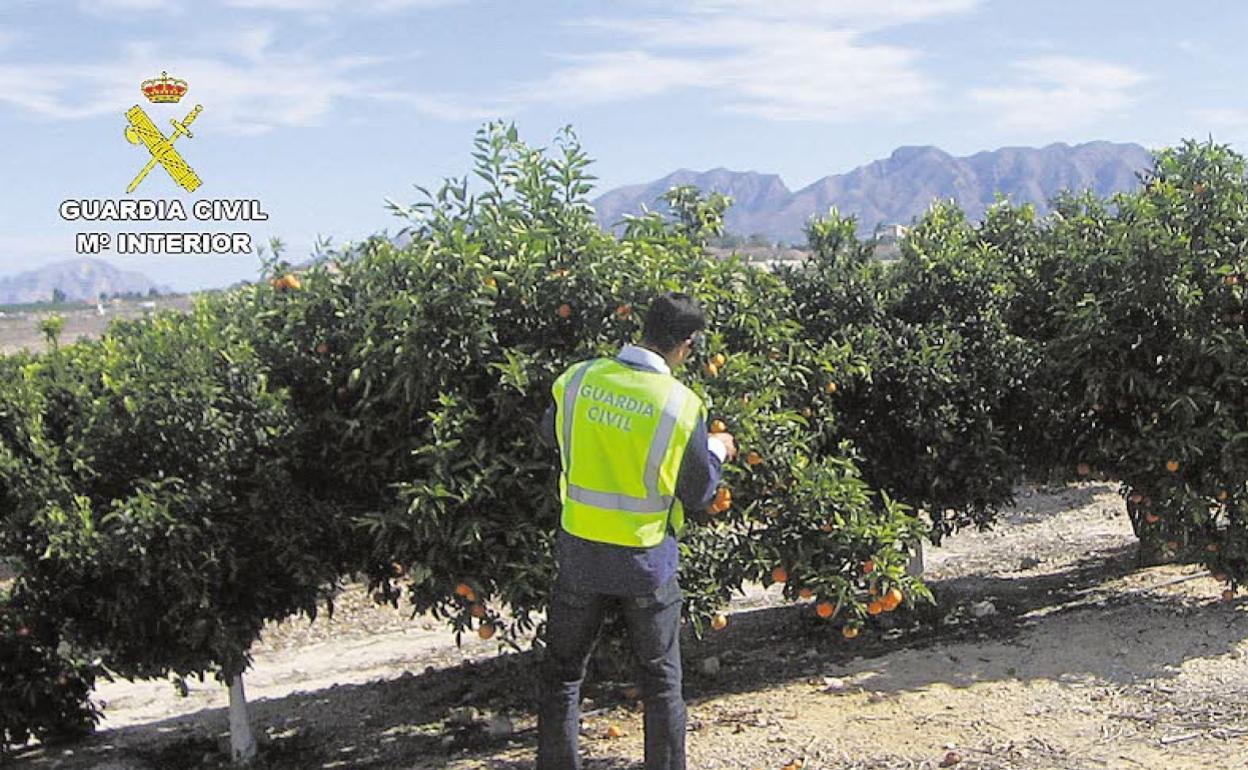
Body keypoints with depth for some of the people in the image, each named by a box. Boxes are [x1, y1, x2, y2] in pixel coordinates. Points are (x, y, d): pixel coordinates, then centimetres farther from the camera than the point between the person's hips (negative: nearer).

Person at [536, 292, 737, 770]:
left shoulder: (575, 380, -9)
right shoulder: (682, 406, -17)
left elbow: (550, 435, 13)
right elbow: (698, 496, -6)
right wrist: (716, 451, 12)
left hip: (580, 555, 2)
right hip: (647, 561, -2)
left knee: (563, 673, 17)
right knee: (661, 678, 17)